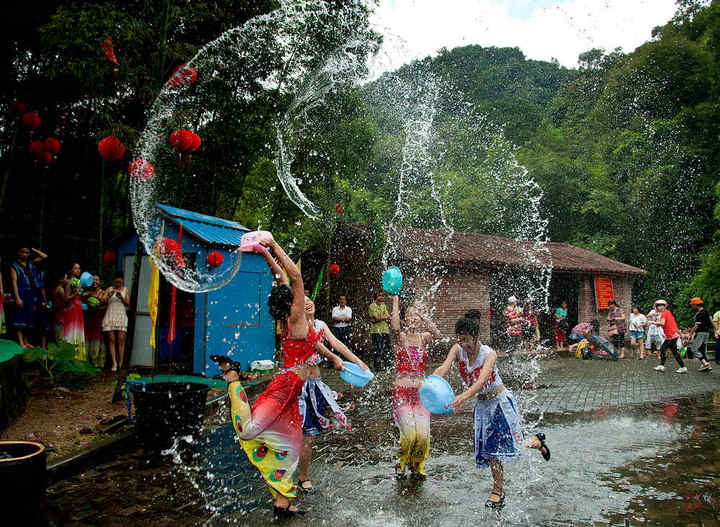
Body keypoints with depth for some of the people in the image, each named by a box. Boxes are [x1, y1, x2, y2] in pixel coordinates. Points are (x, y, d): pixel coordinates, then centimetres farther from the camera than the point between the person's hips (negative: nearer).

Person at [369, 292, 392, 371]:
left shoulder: (383, 305, 16)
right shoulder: (372, 306, -5)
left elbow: (388, 317, 5)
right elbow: (376, 317, -15)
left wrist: (380, 317, -10)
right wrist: (384, 316, -2)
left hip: (385, 329, 6)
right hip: (376, 330, -6)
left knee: (388, 348, 7)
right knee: (377, 350, -6)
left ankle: (385, 366, 19)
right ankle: (377, 367, 2)